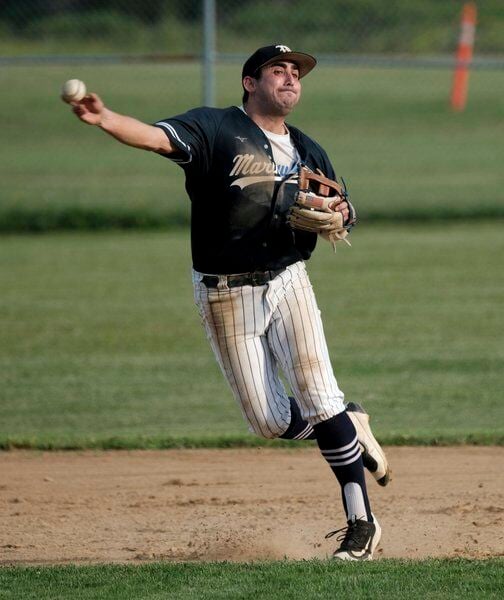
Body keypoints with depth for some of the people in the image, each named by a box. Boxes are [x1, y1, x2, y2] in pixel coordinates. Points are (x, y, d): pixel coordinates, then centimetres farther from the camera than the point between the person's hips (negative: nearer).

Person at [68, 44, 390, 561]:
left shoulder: (308, 152, 10)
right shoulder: (216, 129, -5)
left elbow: (342, 213, 20)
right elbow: (156, 136, -22)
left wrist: (333, 213, -6)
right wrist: (105, 120, -43)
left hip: (287, 282, 2)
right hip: (226, 298, -2)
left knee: (318, 395, -13)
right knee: (270, 421, 0)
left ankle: (361, 522, -5)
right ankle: (349, 429, 29)